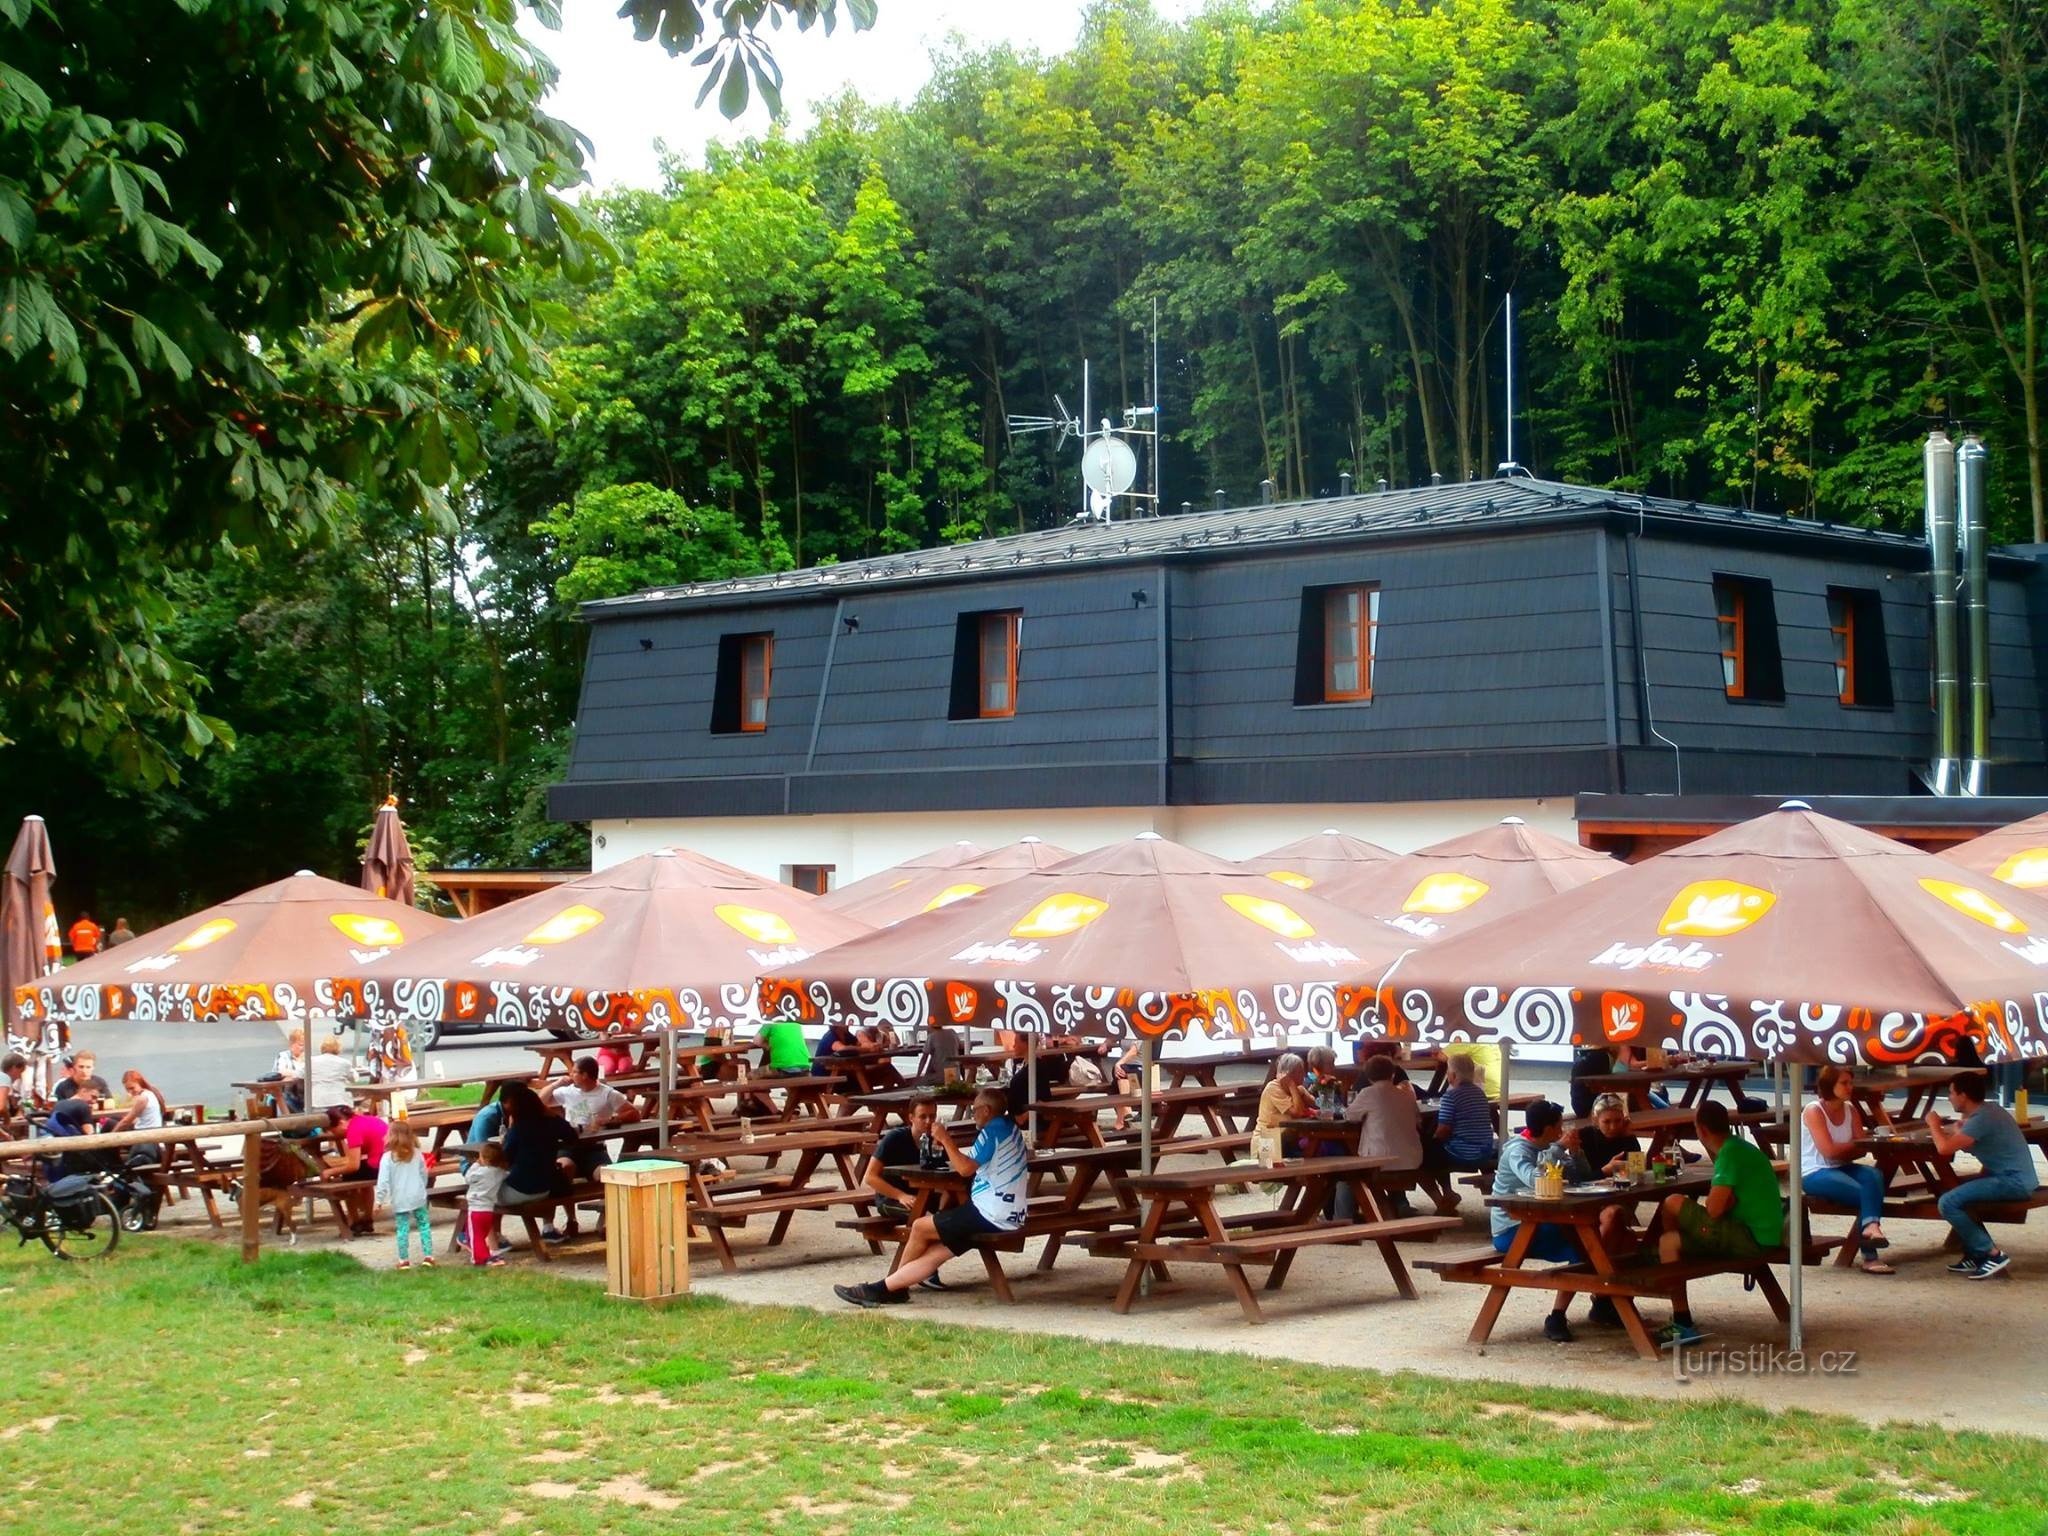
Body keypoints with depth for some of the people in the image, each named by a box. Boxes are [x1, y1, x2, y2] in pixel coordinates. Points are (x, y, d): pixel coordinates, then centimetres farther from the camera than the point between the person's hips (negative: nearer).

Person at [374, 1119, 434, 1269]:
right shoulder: (417, 1154, 0)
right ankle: (428, 1256, 5)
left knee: (402, 1229, 6)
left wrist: (379, 1200, -5)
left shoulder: (388, 1158, -9)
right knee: (424, 1225, 10)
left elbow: (383, 1181, -11)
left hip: (400, 1200, -2)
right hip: (418, 1197, 2)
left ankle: (404, 1260, 7)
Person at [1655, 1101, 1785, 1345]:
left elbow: (1714, 1209, -23)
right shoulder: (1739, 1147, 14)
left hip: (1752, 1240, -10)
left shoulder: (1730, 1153, -17)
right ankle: (1682, 1324, 10)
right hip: (1762, 1237, 10)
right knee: (1669, 1241, 9)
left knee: (1673, 1205, -11)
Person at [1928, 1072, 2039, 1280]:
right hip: (2015, 1178, 11)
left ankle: (1993, 1255, -12)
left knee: (1948, 1203, -17)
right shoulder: (1988, 1111, 14)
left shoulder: (1981, 1119, -18)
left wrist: (1934, 1126, -6)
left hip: (2013, 1182, -11)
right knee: (1958, 1192, 25)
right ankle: (1976, 1255, 21)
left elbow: (1944, 1148, -22)